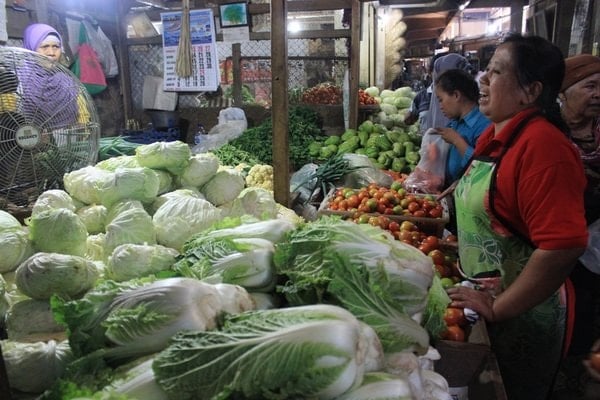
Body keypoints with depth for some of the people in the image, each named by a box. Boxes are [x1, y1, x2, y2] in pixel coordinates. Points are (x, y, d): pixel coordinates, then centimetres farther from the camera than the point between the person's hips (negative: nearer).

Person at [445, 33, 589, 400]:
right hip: (485, 297, 8)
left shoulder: (542, 144, -24)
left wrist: (498, 307, -23)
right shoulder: (493, 136, 3)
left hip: (520, 313, -8)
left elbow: (564, 245, -31)